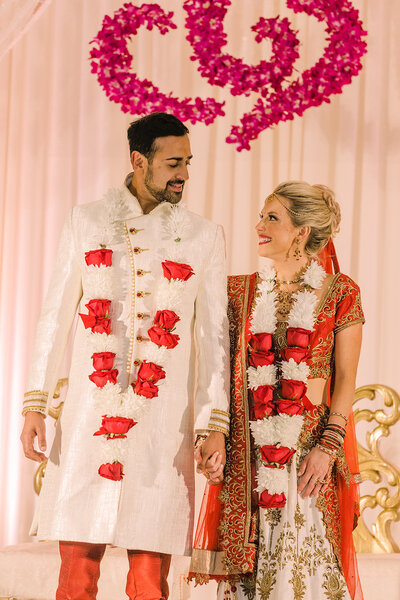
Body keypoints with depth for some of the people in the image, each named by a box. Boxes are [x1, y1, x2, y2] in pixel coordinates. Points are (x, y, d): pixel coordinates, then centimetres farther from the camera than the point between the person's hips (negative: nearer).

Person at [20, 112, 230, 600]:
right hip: (89, 416, 0)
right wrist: (35, 404, 1)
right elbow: (55, 316, 8)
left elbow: (213, 335, 6)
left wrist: (216, 424, -3)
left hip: (164, 423, 0)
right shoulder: (86, 222, 8)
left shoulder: (204, 236, 7)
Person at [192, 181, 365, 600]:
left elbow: (346, 379, -2)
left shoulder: (339, 293, 1)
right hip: (247, 451, 3)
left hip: (309, 448, -3)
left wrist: (328, 448, -11)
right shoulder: (240, 291, 9)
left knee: (303, 566, -4)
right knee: (245, 564, 3)